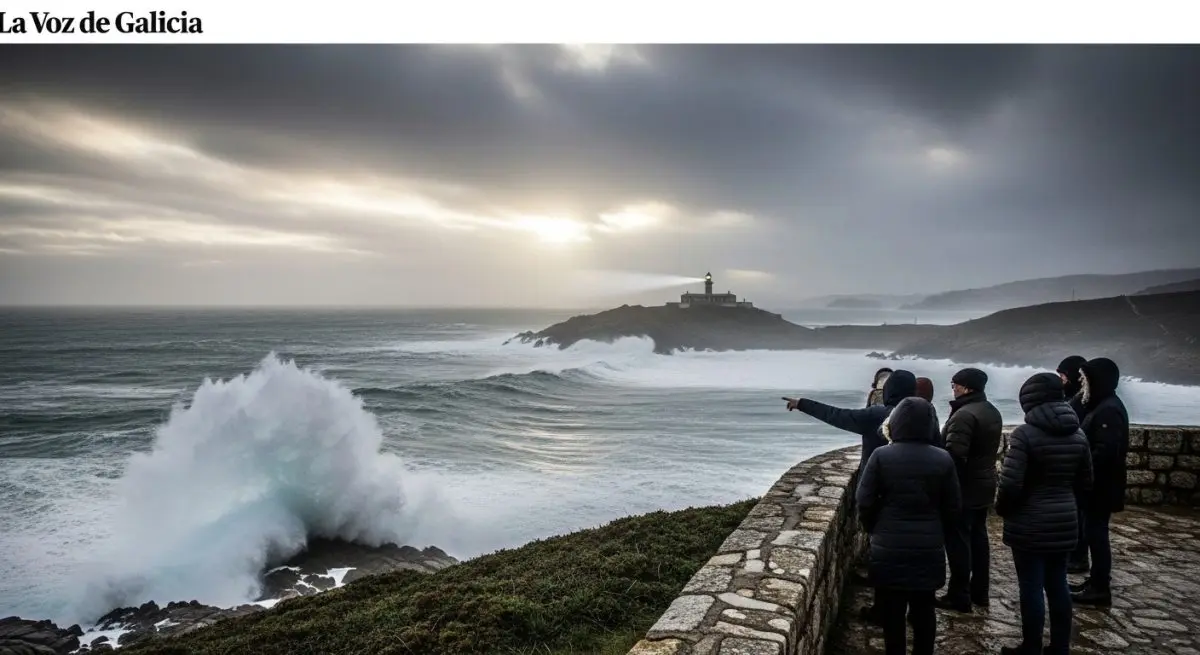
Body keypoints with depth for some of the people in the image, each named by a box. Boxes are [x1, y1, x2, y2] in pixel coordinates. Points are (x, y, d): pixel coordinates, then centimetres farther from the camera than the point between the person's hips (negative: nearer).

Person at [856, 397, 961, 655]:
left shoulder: (881, 456, -11)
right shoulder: (943, 459, -5)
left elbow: (864, 501, -9)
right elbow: (953, 508, 1)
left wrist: (872, 528, 10)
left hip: (889, 547, -2)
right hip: (929, 547, 2)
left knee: (892, 610, 10)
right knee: (924, 609, 16)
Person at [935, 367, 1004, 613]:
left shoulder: (964, 415, -23)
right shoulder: (993, 412, 11)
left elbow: (955, 455, -27)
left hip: (964, 487, -10)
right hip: (984, 484, 10)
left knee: (958, 541, -2)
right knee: (978, 537, 17)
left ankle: (959, 596, 4)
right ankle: (979, 591, 26)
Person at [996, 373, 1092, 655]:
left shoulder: (1025, 433, -17)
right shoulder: (1078, 434, 5)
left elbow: (1010, 484, -20)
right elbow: (1085, 482, 13)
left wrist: (1002, 510, -3)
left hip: (1029, 524, -6)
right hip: (1064, 522, 6)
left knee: (1031, 587, 4)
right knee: (1058, 584, 16)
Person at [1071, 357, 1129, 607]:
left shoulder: (1109, 410, -19)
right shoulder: (1100, 407, 13)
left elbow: (1105, 452, -26)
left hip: (1101, 486, -10)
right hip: (1096, 484, 10)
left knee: (1096, 533, -2)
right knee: (1093, 533, 15)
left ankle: (1101, 588, 6)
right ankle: (1096, 582, 24)